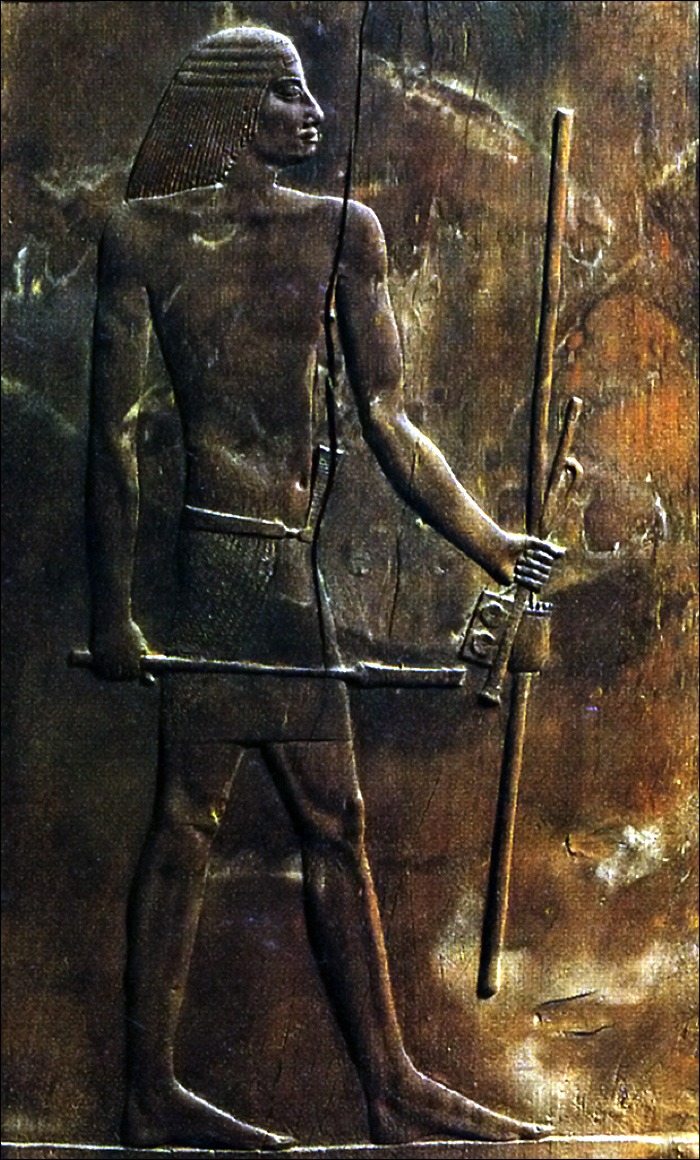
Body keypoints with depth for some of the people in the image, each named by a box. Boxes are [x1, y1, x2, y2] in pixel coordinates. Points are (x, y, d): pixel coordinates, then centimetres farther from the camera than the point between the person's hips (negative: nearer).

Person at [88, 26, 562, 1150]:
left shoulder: (340, 232, 14)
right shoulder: (145, 231, 0)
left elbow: (387, 422, 12)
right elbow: (113, 432, -2)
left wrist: (488, 542, 9)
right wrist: (113, 608, -6)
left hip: (289, 563, 6)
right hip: (216, 551, -6)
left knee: (334, 824, 10)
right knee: (188, 817, -1)